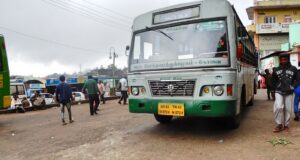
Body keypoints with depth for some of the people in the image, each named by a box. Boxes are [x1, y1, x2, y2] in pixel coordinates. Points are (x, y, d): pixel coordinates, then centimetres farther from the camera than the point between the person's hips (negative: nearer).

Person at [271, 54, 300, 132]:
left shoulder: (293, 69, 1)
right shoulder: (276, 70, 3)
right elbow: (273, 81, 13)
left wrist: (292, 87, -5)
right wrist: (276, 87, 1)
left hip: (289, 93, 0)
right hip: (279, 92, 0)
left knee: (288, 109, 5)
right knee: (278, 107, -13)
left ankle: (286, 125, 20)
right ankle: (279, 124, 1)